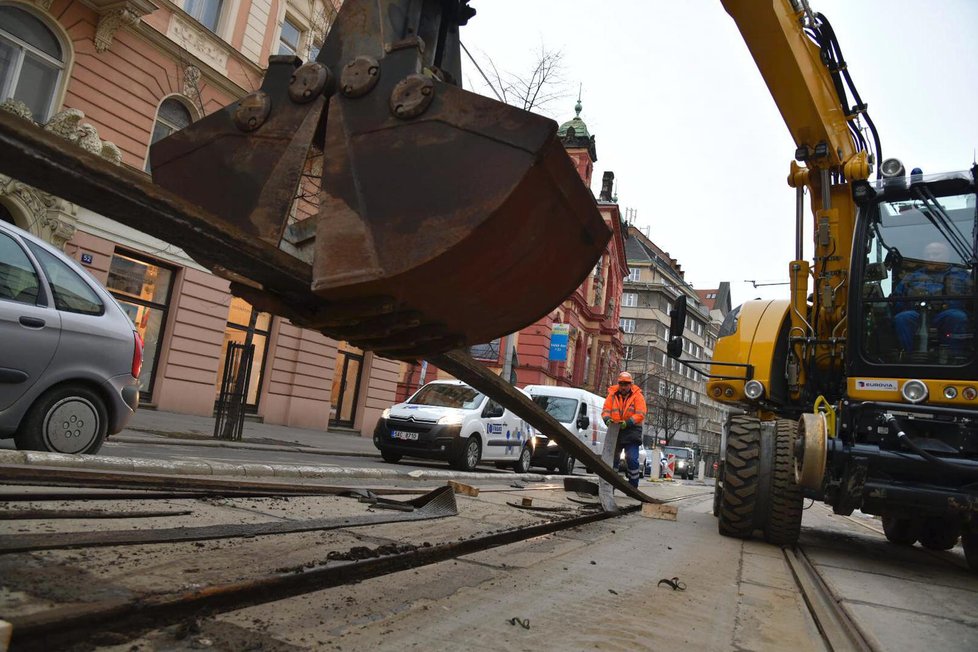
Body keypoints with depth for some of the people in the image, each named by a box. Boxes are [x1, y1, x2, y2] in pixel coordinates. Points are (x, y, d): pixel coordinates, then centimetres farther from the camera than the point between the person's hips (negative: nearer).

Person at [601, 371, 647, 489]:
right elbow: (606, 410, 3)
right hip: (615, 431, 4)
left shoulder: (637, 396, -2)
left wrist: (628, 422, -24)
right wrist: (607, 419, -20)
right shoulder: (612, 395, 6)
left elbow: (640, 414, -11)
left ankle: (633, 487, 1)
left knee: (632, 459, -10)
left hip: (631, 431, -3)